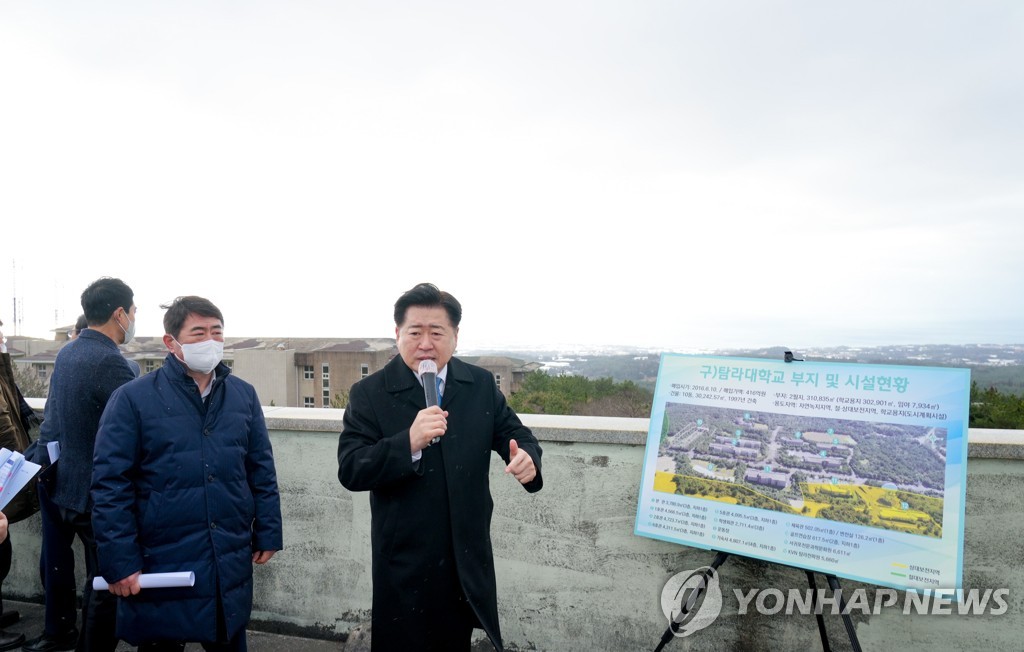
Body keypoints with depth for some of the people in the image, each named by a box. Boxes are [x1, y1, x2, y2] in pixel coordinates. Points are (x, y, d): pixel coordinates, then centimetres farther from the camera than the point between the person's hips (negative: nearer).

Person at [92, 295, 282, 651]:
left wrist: (267, 533, 7)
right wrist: (120, 562, -12)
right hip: (161, 567, -3)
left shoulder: (243, 395, 3)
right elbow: (110, 485, -10)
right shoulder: (132, 399, -9)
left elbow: (262, 470, 8)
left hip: (231, 565, 4)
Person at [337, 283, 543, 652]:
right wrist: (408, 442, -34)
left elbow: (514, 433, 4)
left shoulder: (481, 385, 0)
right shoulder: (369, 393, -10)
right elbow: (350, 471, -16)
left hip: (467, 558, 3)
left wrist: (527, 457, -21)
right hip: (404, 562, -3)